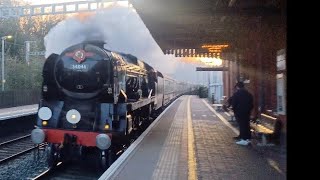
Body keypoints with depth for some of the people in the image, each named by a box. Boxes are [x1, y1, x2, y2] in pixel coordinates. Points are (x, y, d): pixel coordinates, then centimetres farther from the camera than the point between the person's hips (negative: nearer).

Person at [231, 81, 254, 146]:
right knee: (247, 125, 11)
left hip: (239, 112, -5)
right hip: (247, 112, 5)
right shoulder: (249, 94, 9)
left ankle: (243, 139, -3)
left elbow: (233, 104, -9)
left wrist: (234, 110, 4)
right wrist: (249, 110, 17)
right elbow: (252, 104, 12)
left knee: (242, 125, -3)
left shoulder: (236, 94, -9)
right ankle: (248, 138, 16)